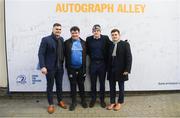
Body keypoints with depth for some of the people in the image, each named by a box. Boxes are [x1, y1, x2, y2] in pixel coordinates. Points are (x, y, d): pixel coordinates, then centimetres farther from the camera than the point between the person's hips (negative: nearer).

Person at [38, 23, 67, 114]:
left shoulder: (61, 39, 6)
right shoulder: (46, 39, -8)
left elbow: (63, 52, 6)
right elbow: (41, 54, -11)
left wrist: (63, 64, -2)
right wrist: (43, 66, -19)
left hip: (60, 67, 4)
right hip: (50, 67, -4)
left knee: (59, 85, 16)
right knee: (50, 86, 8)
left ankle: (60, 101, 34)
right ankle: (51, 104, 22)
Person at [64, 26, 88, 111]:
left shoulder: (83, 43, 3)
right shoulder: (67, 43, -3)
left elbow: (85, 55, 1)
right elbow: (65, 55, -5)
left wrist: (85, 67, -4)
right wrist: (67, 66, -9)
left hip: (81, 68, 1)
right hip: (71, 68, -1)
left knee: (81, 84, 13)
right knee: (73, 85, 9)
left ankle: (83, 100, 28)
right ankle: (73, 102, 22)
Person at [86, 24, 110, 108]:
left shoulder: (105, 38, -3)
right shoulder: (88, 39, 1)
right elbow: (87, 51, 7)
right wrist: (92, 57, 0)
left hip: (102, 63, -1)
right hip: (93, 64, 1)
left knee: (102, 83, 9)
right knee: (93, 83, 9)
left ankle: (102, 99, 22)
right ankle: (93, 99, 24)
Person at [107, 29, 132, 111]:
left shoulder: (125, 44, -6)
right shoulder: (110, 45, 5)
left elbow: (129, 57, -10)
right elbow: (108, 57, 6)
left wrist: (127, 70, -15)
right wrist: (108, 69, 2)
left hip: (121, 70, -3)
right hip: (111, 70, 3)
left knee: (121, 87, 11)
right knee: (112, 87, 10)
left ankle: (120, 102, 27)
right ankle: (112, 102, 25)